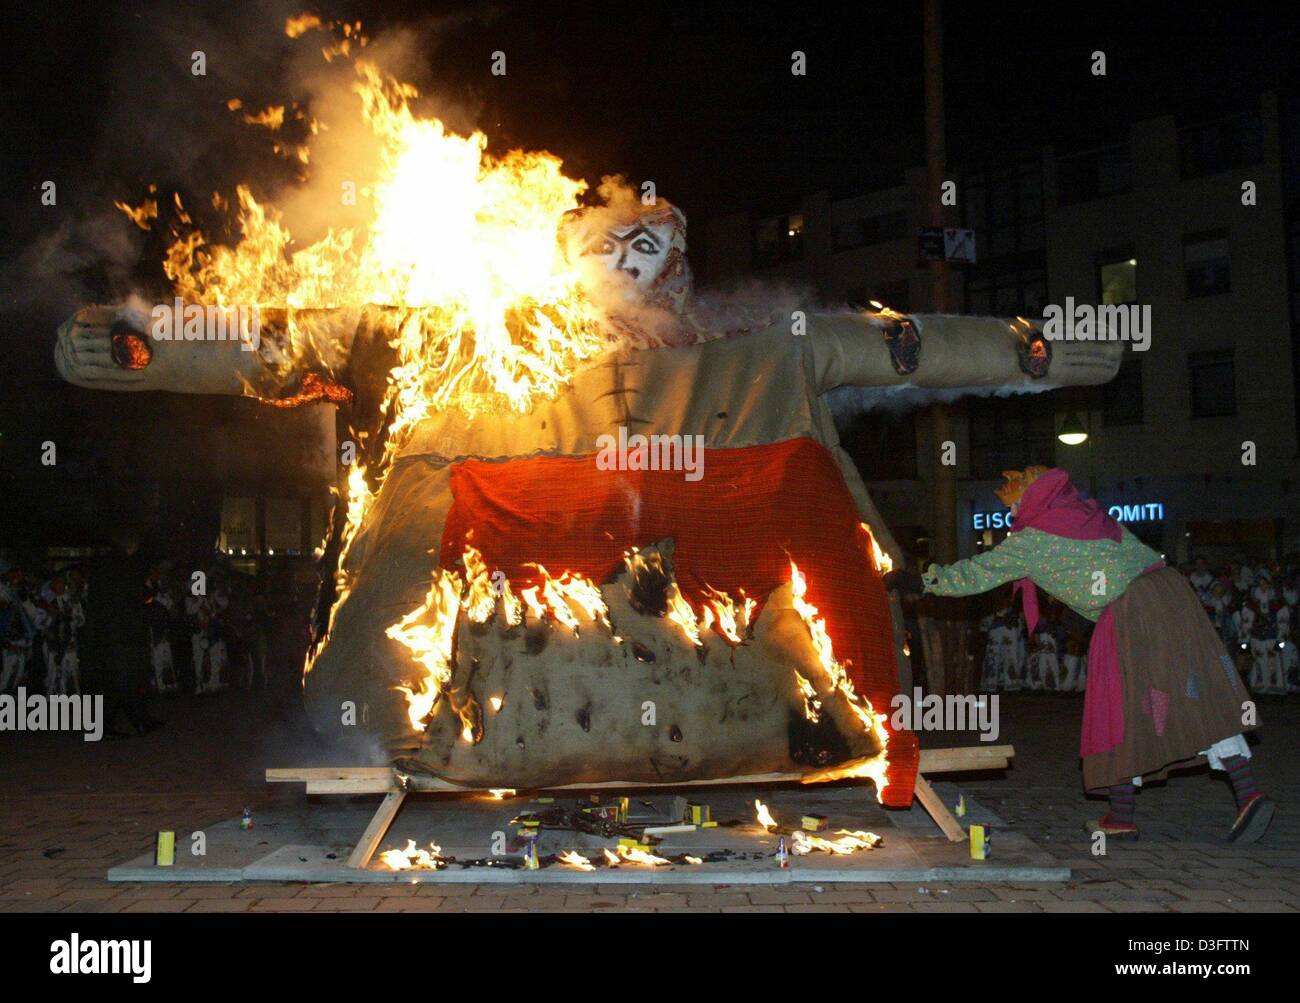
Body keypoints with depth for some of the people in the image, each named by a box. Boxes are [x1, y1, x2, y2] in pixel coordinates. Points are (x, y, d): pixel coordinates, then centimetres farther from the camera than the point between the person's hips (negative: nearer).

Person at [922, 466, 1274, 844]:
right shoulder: (1086, 512, 21)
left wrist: (935, 580, 26)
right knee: (1205, 699, 7)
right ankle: (1248, 792, -1)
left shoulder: (1029, 541, 3)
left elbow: (977, 574, 11)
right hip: (1169, 585, 7)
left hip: (1128, 609, -6)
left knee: (1123, 708, 3)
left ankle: (1122, 817, 11)